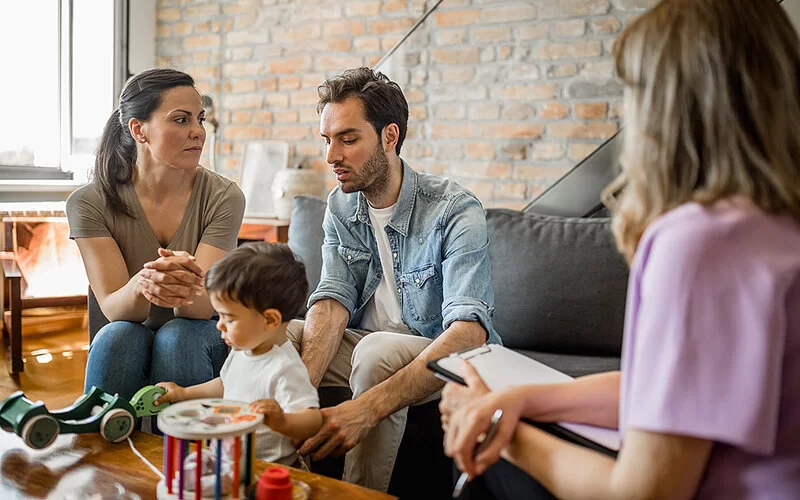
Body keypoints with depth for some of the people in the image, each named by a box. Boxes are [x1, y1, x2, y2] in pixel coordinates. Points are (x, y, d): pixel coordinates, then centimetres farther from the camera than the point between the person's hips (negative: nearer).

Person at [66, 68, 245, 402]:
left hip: (201, 342, 0)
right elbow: (113, 308, -17)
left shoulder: (223, 197, -10)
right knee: (119, 335, -31)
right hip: (128, 348, 0)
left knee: (178, 335, -31)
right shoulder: (89, 203, -9)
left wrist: (184, 283, -44)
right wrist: (140, 286, -41)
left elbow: (202, 306, -19)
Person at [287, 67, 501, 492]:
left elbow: (469, 330, -33)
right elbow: (333, 301, -10)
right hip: (365, 343, 5)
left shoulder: (455, 212, -21)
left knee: (377, 351, -36)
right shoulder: (340, 207, 1)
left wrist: (367, 408, -46)